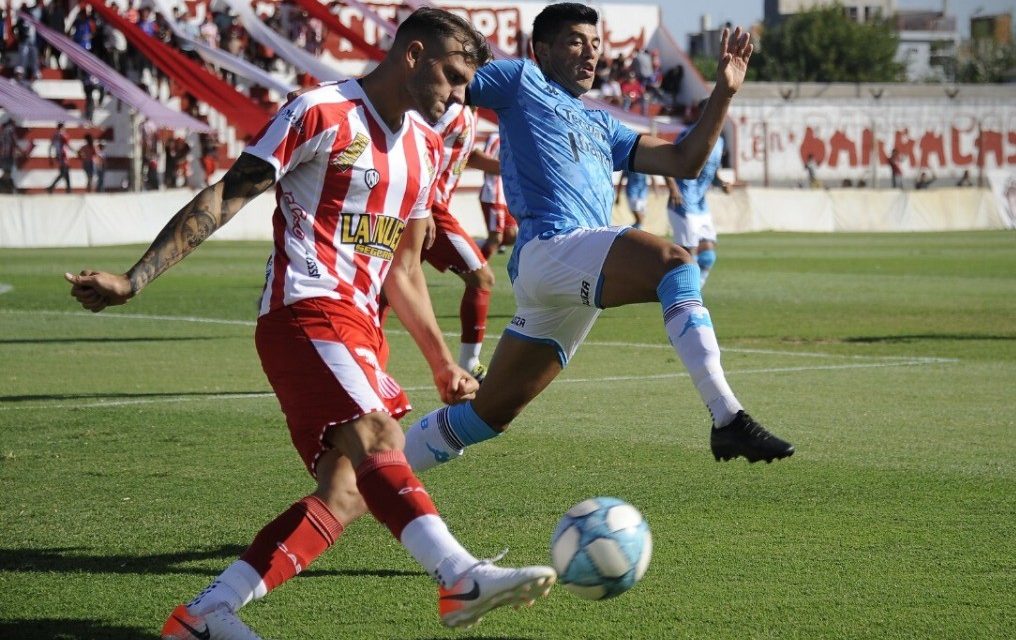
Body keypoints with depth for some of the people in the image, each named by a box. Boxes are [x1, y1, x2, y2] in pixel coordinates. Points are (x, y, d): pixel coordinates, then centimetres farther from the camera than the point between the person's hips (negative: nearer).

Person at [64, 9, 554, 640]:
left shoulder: (425, 146, 19)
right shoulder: (320, 113, -4)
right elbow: (224, 198, -6)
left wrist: (443, 363, 24)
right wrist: (134, 280, -13)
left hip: (360, 329, 9)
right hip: (307, 311, -9)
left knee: (347, 494, -4)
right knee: (376, 438, -29)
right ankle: (462, 577, -47)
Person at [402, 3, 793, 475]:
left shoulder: (601, 127, 33)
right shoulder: (522, 81, 14)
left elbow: (683, 162, 25)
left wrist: (724, 90, 20)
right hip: (551, 245, -9)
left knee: (488, 414, 10)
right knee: (675, 263, -30)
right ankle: (728, 422, -40)